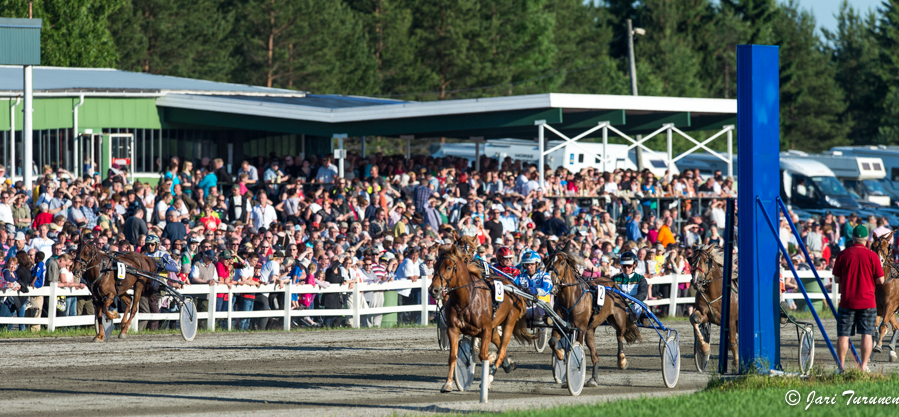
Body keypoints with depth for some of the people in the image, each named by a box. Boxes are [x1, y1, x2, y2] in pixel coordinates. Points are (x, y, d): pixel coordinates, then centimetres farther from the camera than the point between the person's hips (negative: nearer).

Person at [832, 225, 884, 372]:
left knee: (843, 335, 6)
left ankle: (841, 365, 4)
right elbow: (880, 280, -4)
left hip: (847, 301, 1)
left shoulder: (843, 255, -2)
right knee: (867, 334, 2)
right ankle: (864, 365, -3)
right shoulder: (872, 256, -5)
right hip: (867, 302, -1)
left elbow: (836, 279, 2)